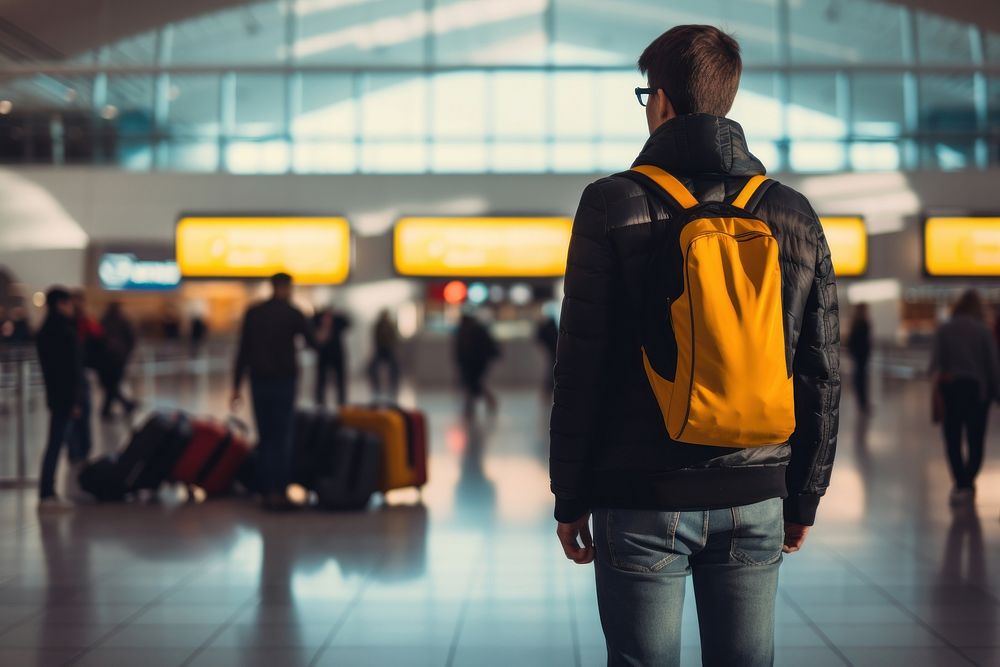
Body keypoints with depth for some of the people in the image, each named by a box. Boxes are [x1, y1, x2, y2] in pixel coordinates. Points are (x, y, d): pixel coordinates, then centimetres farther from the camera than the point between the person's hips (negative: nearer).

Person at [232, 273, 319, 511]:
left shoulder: (252, 313, 6)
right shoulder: (293, 313, -4)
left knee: (265, 438, 9)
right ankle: (279, 493, -7)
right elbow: (315, 343, 2)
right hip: (284, 382, -3)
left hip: (259, 382, 4)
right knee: (281, 438, -2)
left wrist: (236, 388, 7)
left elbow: (243, 352, 4)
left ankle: (265, 492, 7)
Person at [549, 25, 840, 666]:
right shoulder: (793, 215, 5)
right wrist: (805, 496, 16)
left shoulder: (616, 206, -6)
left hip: (643, 500, -3)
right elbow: (822, 375, 7)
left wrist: (571, 496, 1)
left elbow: (582, 366, -6)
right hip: (755, 500, 3)